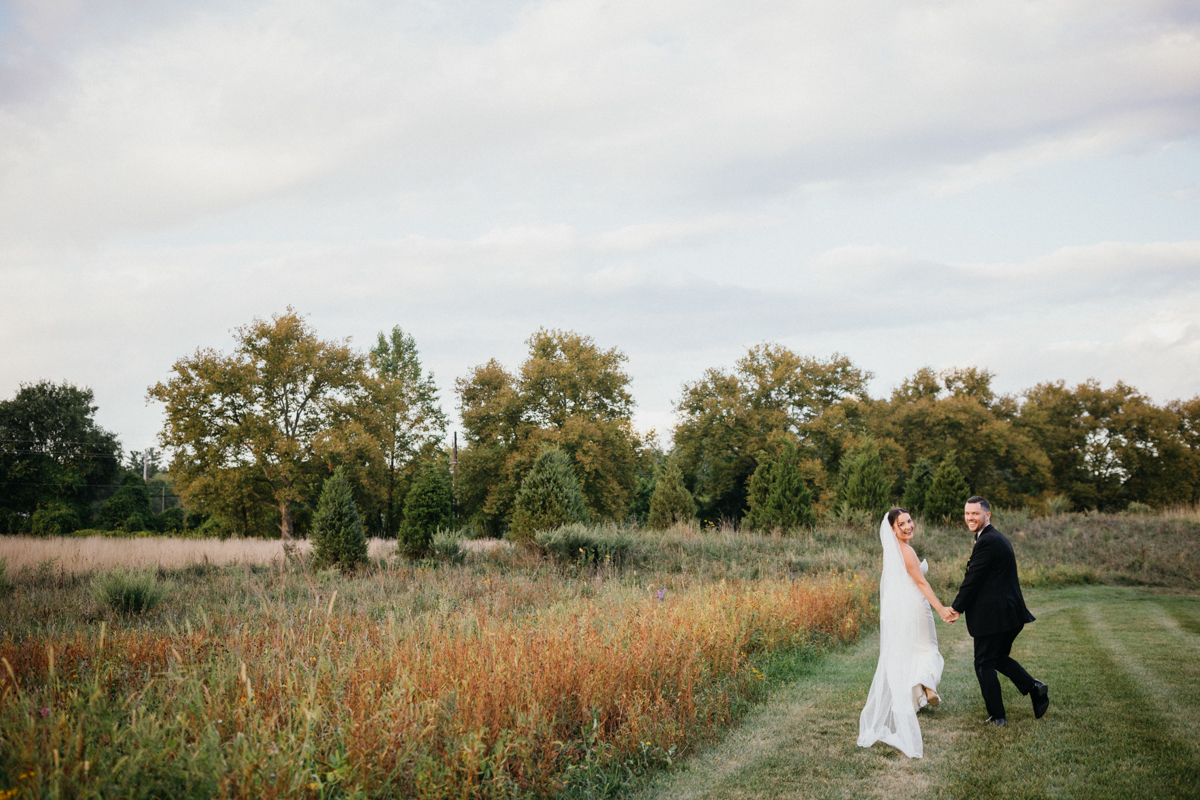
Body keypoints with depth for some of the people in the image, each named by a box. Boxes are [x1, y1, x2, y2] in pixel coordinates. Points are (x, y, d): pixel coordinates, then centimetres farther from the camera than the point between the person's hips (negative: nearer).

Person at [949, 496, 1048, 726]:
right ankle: (1034, 688, 10)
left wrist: (955, 609, -9)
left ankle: (997, 716, 5)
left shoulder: (987, 542, -19)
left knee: (984, 664, 1)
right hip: (1010, 612, 10)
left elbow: (972, 580, -18)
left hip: (992, 616, -10)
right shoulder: (998, 538, 14)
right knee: (999, 657, 22)